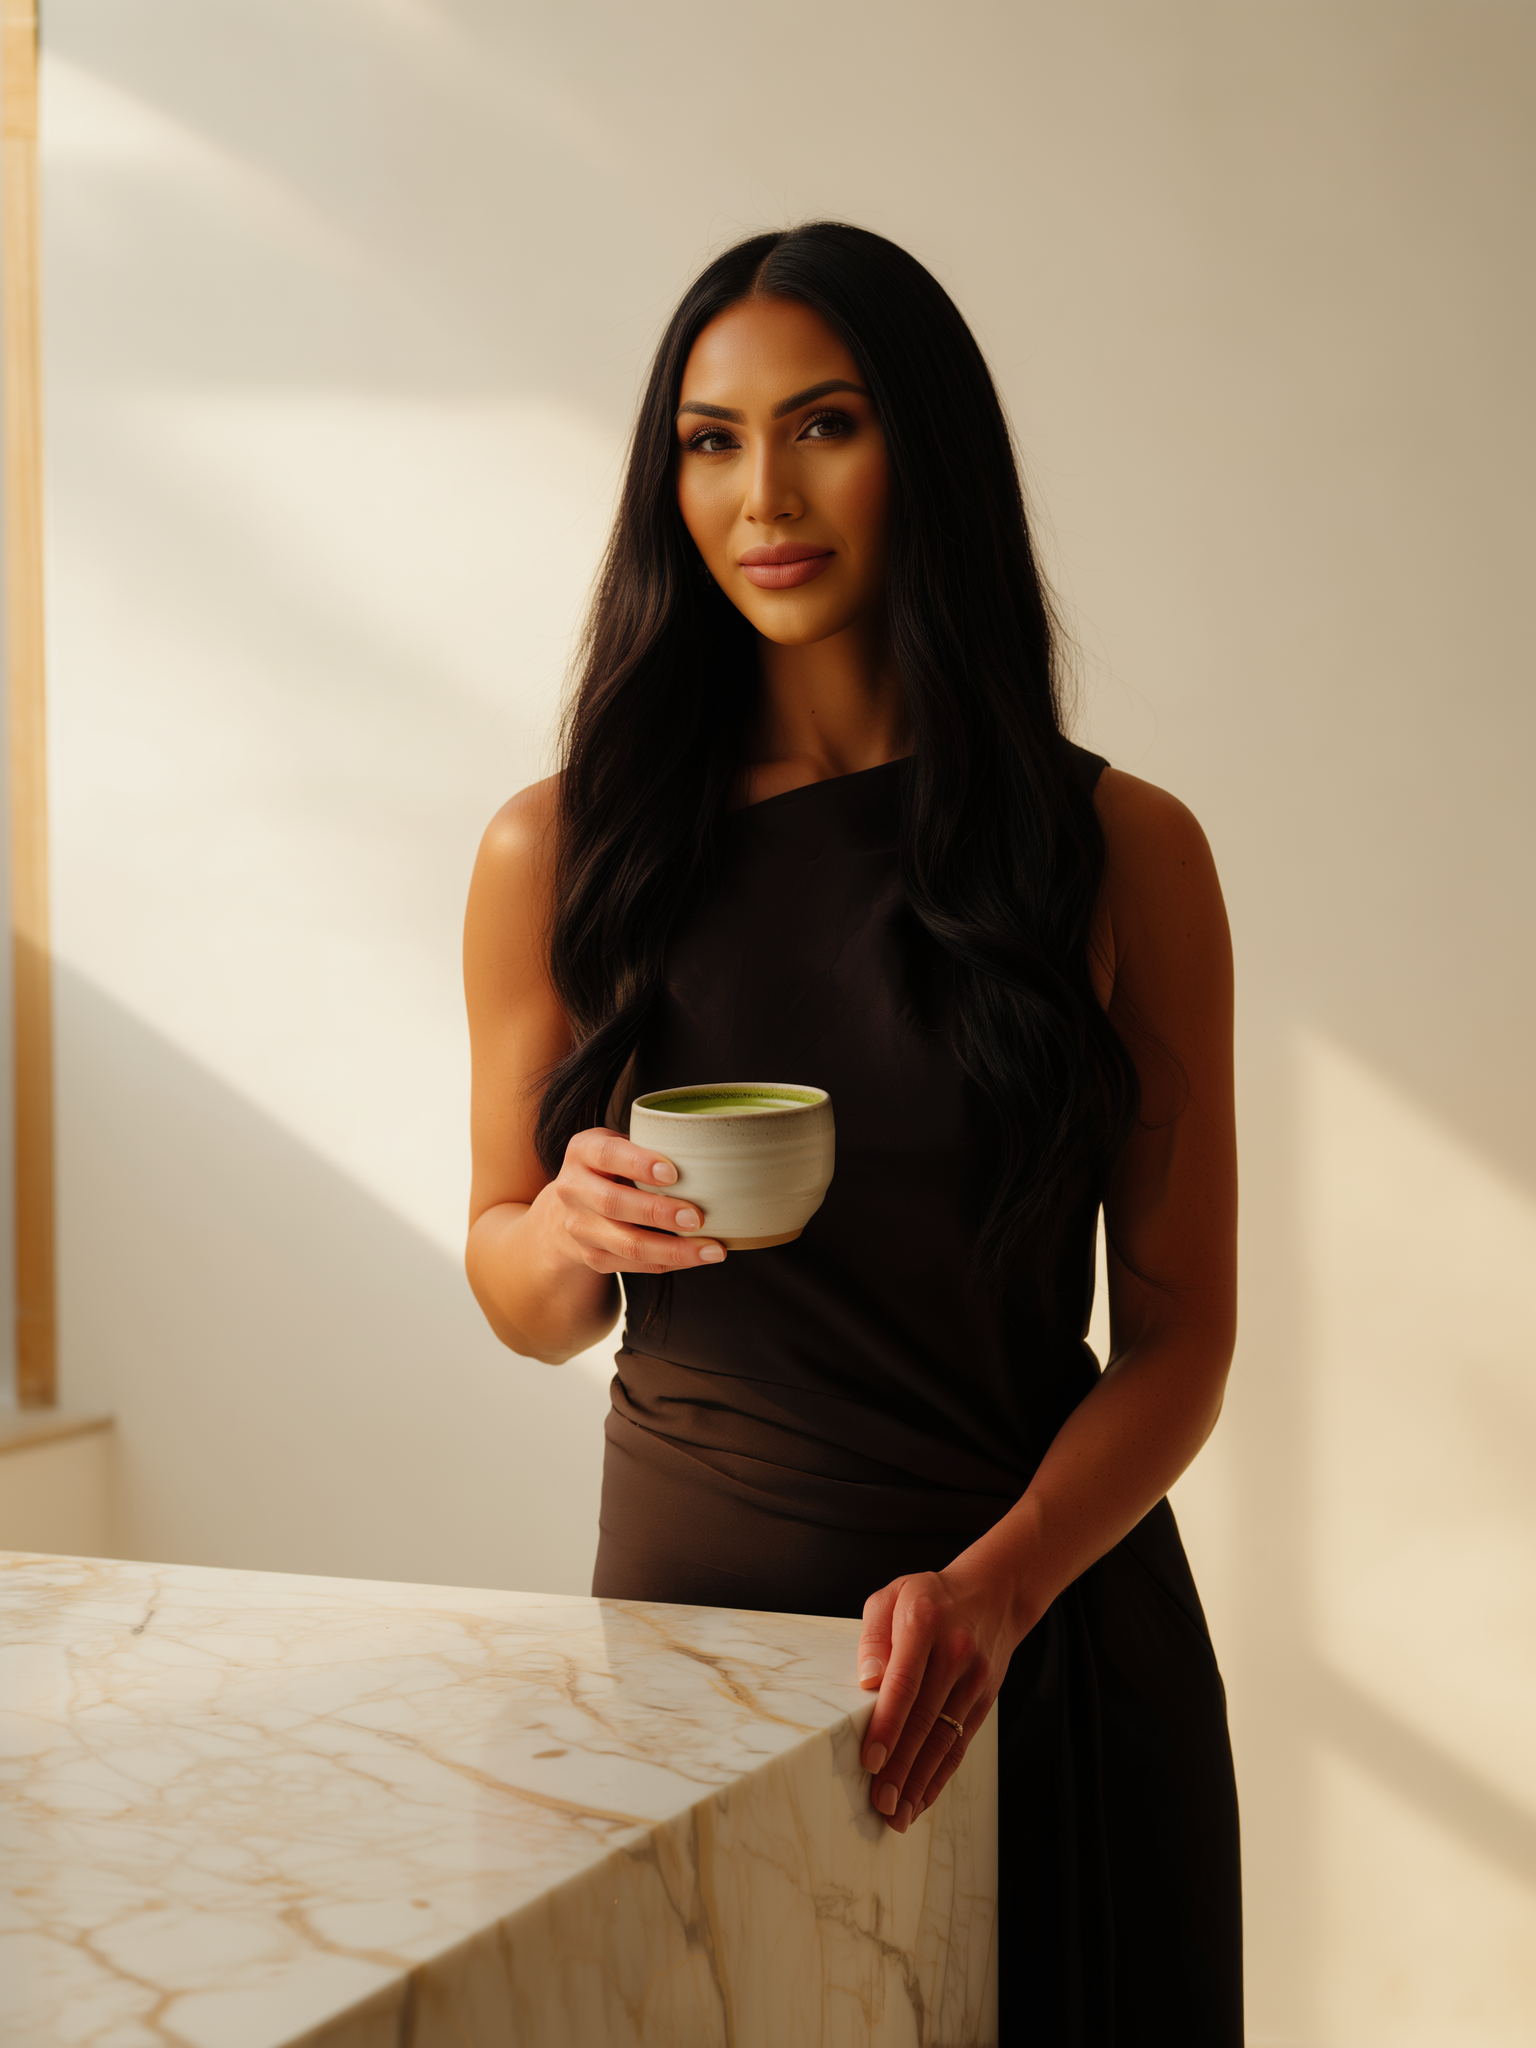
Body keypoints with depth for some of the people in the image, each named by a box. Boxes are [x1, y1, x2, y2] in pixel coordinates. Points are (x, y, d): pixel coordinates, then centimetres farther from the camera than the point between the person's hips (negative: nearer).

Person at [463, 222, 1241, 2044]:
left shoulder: (1125, 853, -3)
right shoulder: (563, 854, -1)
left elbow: (1179, 1330, -3)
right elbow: (526, 1306, 9)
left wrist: (995, 1587, -19)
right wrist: (573, 1231, -14)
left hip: (1049, 1621, 0)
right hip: (698, 1599, 1)